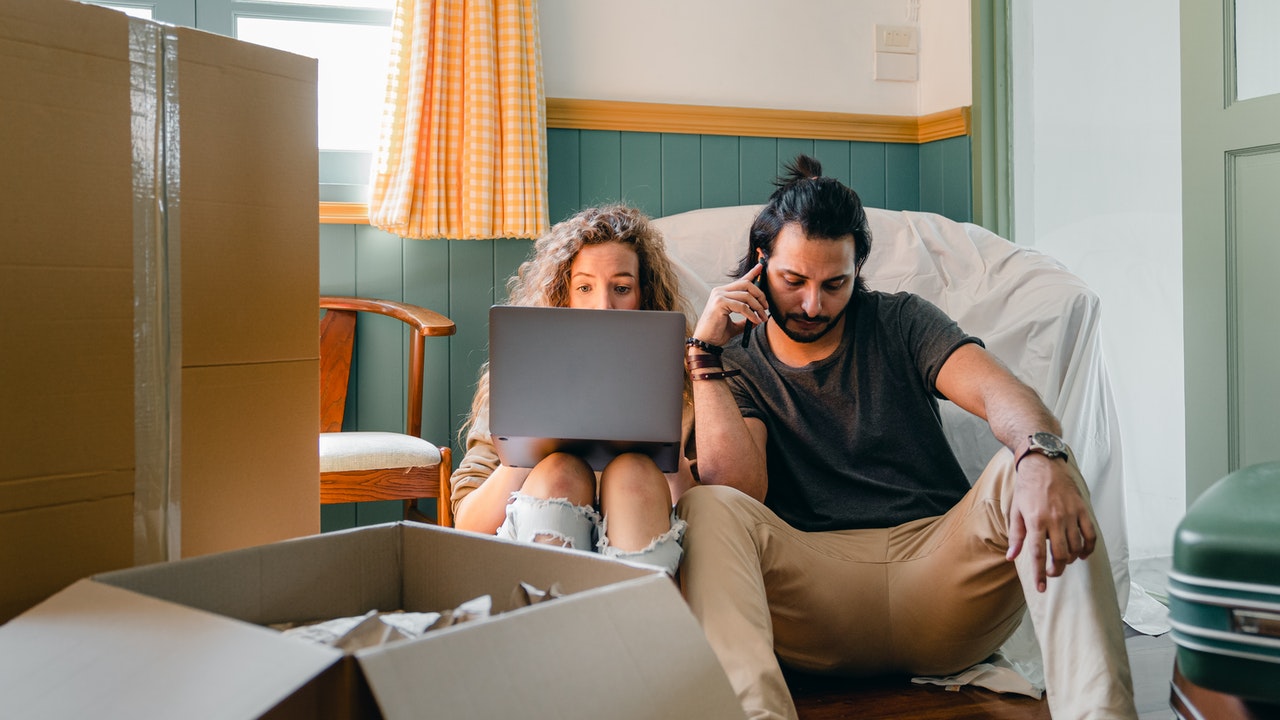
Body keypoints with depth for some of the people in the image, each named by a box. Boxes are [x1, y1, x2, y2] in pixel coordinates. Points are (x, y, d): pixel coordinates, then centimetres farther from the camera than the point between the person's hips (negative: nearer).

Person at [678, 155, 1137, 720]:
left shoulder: (900, 323, 13)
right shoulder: (739, 373, 11)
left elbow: (998, 393, -7)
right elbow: (736, 488, -8)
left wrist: (1041, 458, -31)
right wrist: (707, 352, -7)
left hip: (941, 566, 1)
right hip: (818, 584, -1)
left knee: (1025, 467, -26)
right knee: (707, 509, -27)